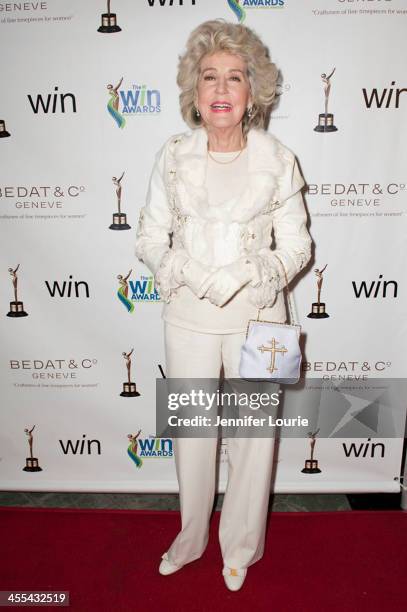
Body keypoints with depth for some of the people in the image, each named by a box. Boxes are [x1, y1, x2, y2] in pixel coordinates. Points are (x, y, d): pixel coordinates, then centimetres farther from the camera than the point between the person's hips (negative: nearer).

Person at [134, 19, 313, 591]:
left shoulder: (278, 159, -4)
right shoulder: (173, 156, -1)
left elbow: (296, 245, -2)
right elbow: (150, 236, 2)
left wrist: (249, 278, -18)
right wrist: (180, 273, -16)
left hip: (255, 316, -1)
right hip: (188, 316, 2)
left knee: (254, 433, 11)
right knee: (191, 429, 16)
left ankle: (241, 546, 39)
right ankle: (192, 535, 43)